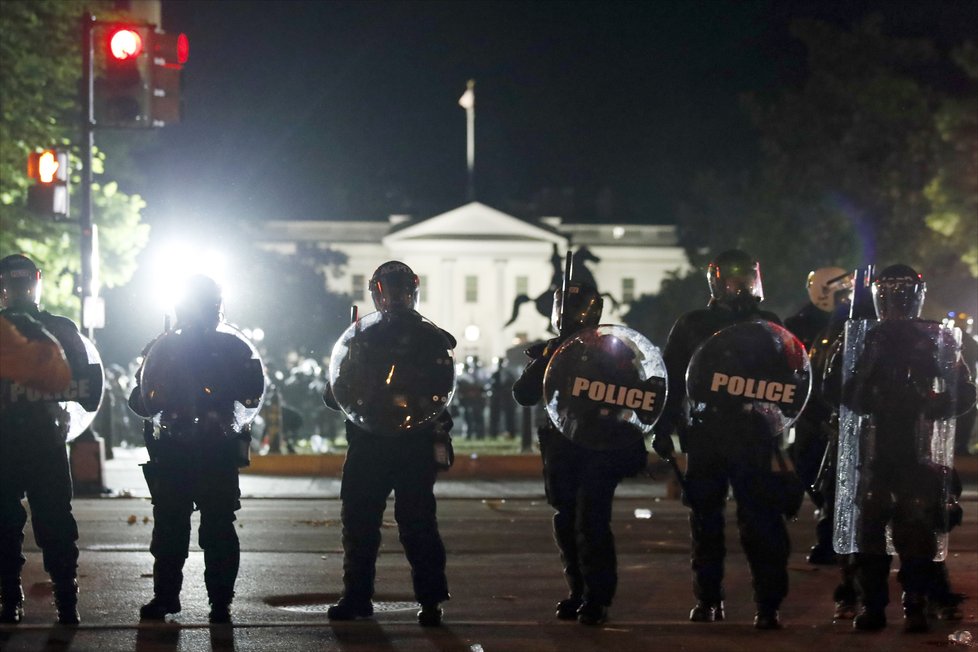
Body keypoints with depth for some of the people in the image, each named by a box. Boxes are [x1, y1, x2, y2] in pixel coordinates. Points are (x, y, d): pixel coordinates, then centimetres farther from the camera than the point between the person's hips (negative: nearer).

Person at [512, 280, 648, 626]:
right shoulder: (547, 351, 9)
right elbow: (523, 395, -1)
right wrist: (544, 361, -14)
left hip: (600, 447, -5)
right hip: (561, 450, 5)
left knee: (591, 522, -14)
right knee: (566, 523, 8)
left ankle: (596, 599, -13)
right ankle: (578, 592, 19)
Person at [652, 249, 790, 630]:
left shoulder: (767, 326, 6)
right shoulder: (691, 326, 8)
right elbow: (670, 379, 8)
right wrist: (664, 428, -1)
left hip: (753, 438, -2)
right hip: (704, 436, 2)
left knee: (759, 520, -8)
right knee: (705, 519, 7)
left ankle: (768, 604, -8)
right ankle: (707, 599, 18)